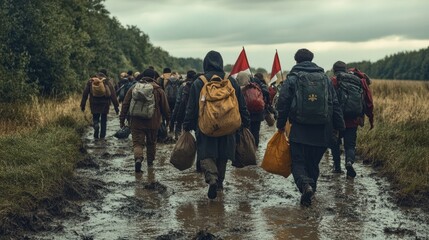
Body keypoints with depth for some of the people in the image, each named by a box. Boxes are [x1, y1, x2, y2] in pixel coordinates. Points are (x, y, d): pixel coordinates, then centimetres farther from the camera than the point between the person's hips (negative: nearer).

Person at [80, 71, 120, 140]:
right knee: (104, 120, 12)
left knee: (95, 119, 8)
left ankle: (96, 136, -18)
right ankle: (102, 136, 11)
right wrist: (116, 106, 1)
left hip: (94, 105, 0)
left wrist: (82, 105, 10)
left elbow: (85, 94, 5)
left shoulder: (90, 82, 6)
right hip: (105, 105, 0)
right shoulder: (108, 82, 3)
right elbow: (113, 96, -1)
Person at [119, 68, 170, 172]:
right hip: (153, 123, 1)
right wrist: (167, 118, 19)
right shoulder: (158, 90, -1)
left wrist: (122, 119, 10)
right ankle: (150, 162, 29)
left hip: (136, 122, 0)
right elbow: (165, 107, 4)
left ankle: (138, 159, -25)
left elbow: (125, 105, 3)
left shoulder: (134, 88, 2)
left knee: (137, 142, 0)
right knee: (151, 142, 19)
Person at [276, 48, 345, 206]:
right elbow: (335, 104, 10)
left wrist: (281, 125, 9)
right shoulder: (324, 78, 10)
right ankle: (311, 187, 21)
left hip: (299, 130, -3)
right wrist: (339, 126, 15)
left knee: (298, 162, 0)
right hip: (322, 131, 3)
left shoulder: (292, 78, -1)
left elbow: (283, 103, -2)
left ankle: (305, 185, -25)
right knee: (313, 163, 16)